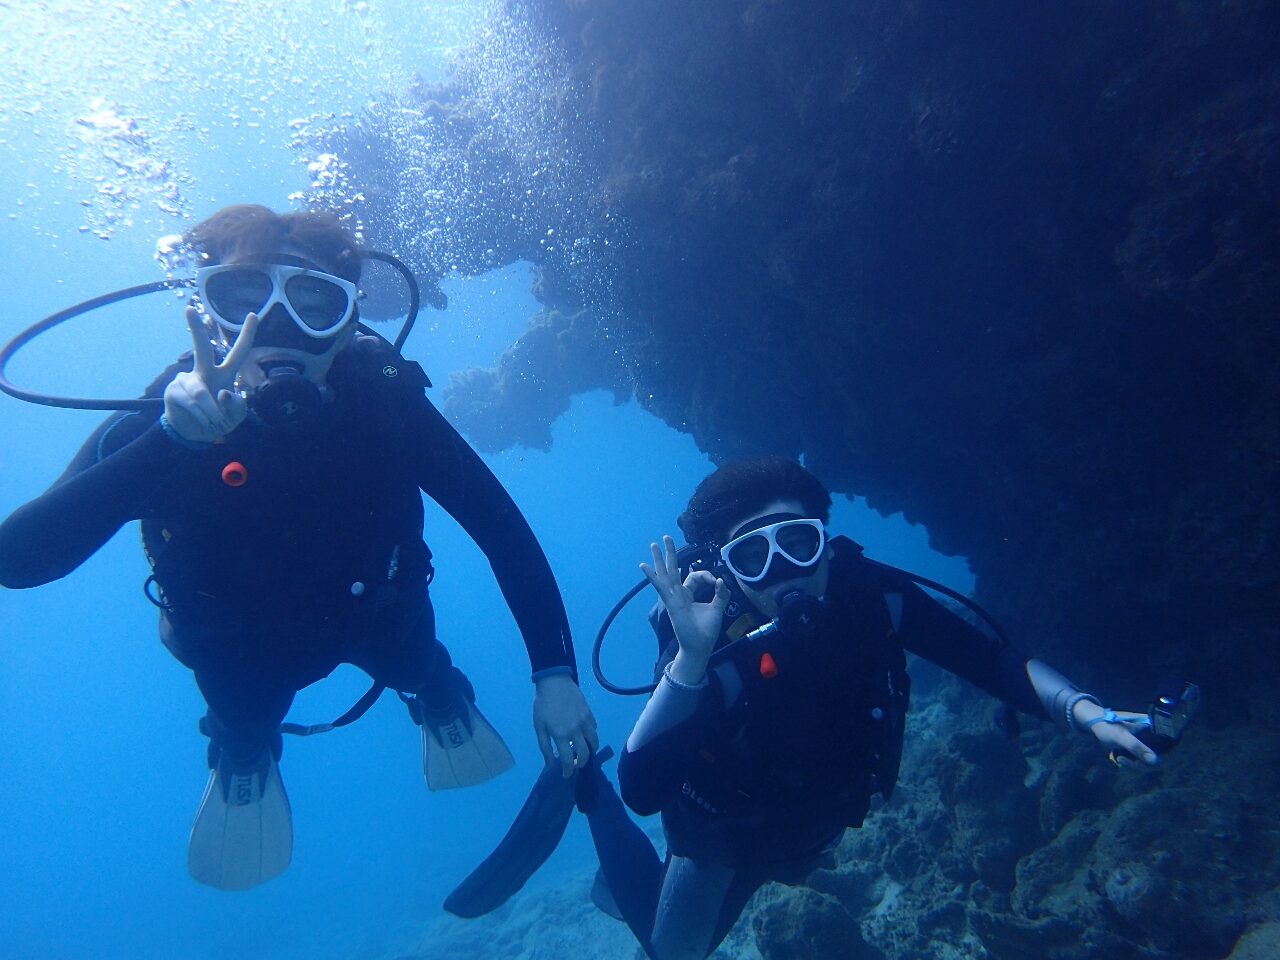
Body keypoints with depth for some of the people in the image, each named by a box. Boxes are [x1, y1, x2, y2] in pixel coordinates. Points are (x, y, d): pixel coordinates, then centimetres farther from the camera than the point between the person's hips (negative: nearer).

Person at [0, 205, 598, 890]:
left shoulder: (383, 397, -33)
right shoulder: (159, 427, -34)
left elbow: (504, 532, -28)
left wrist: (554, 674, -35)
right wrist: (174, 440, -60)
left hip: (375, 613, 1)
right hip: (242, 644, 0)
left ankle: (437, 696, 55)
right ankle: (244, 750, 57)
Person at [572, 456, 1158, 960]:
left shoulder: (872, 596, -29)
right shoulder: (718, 653, -41)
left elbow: (989, 659, -21)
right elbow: (642, 793, -47)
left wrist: (1086, 712, -38)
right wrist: (688, 659, -59)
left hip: (816, 820, 4)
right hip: (724, 828, -4)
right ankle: (585, 781, 30)